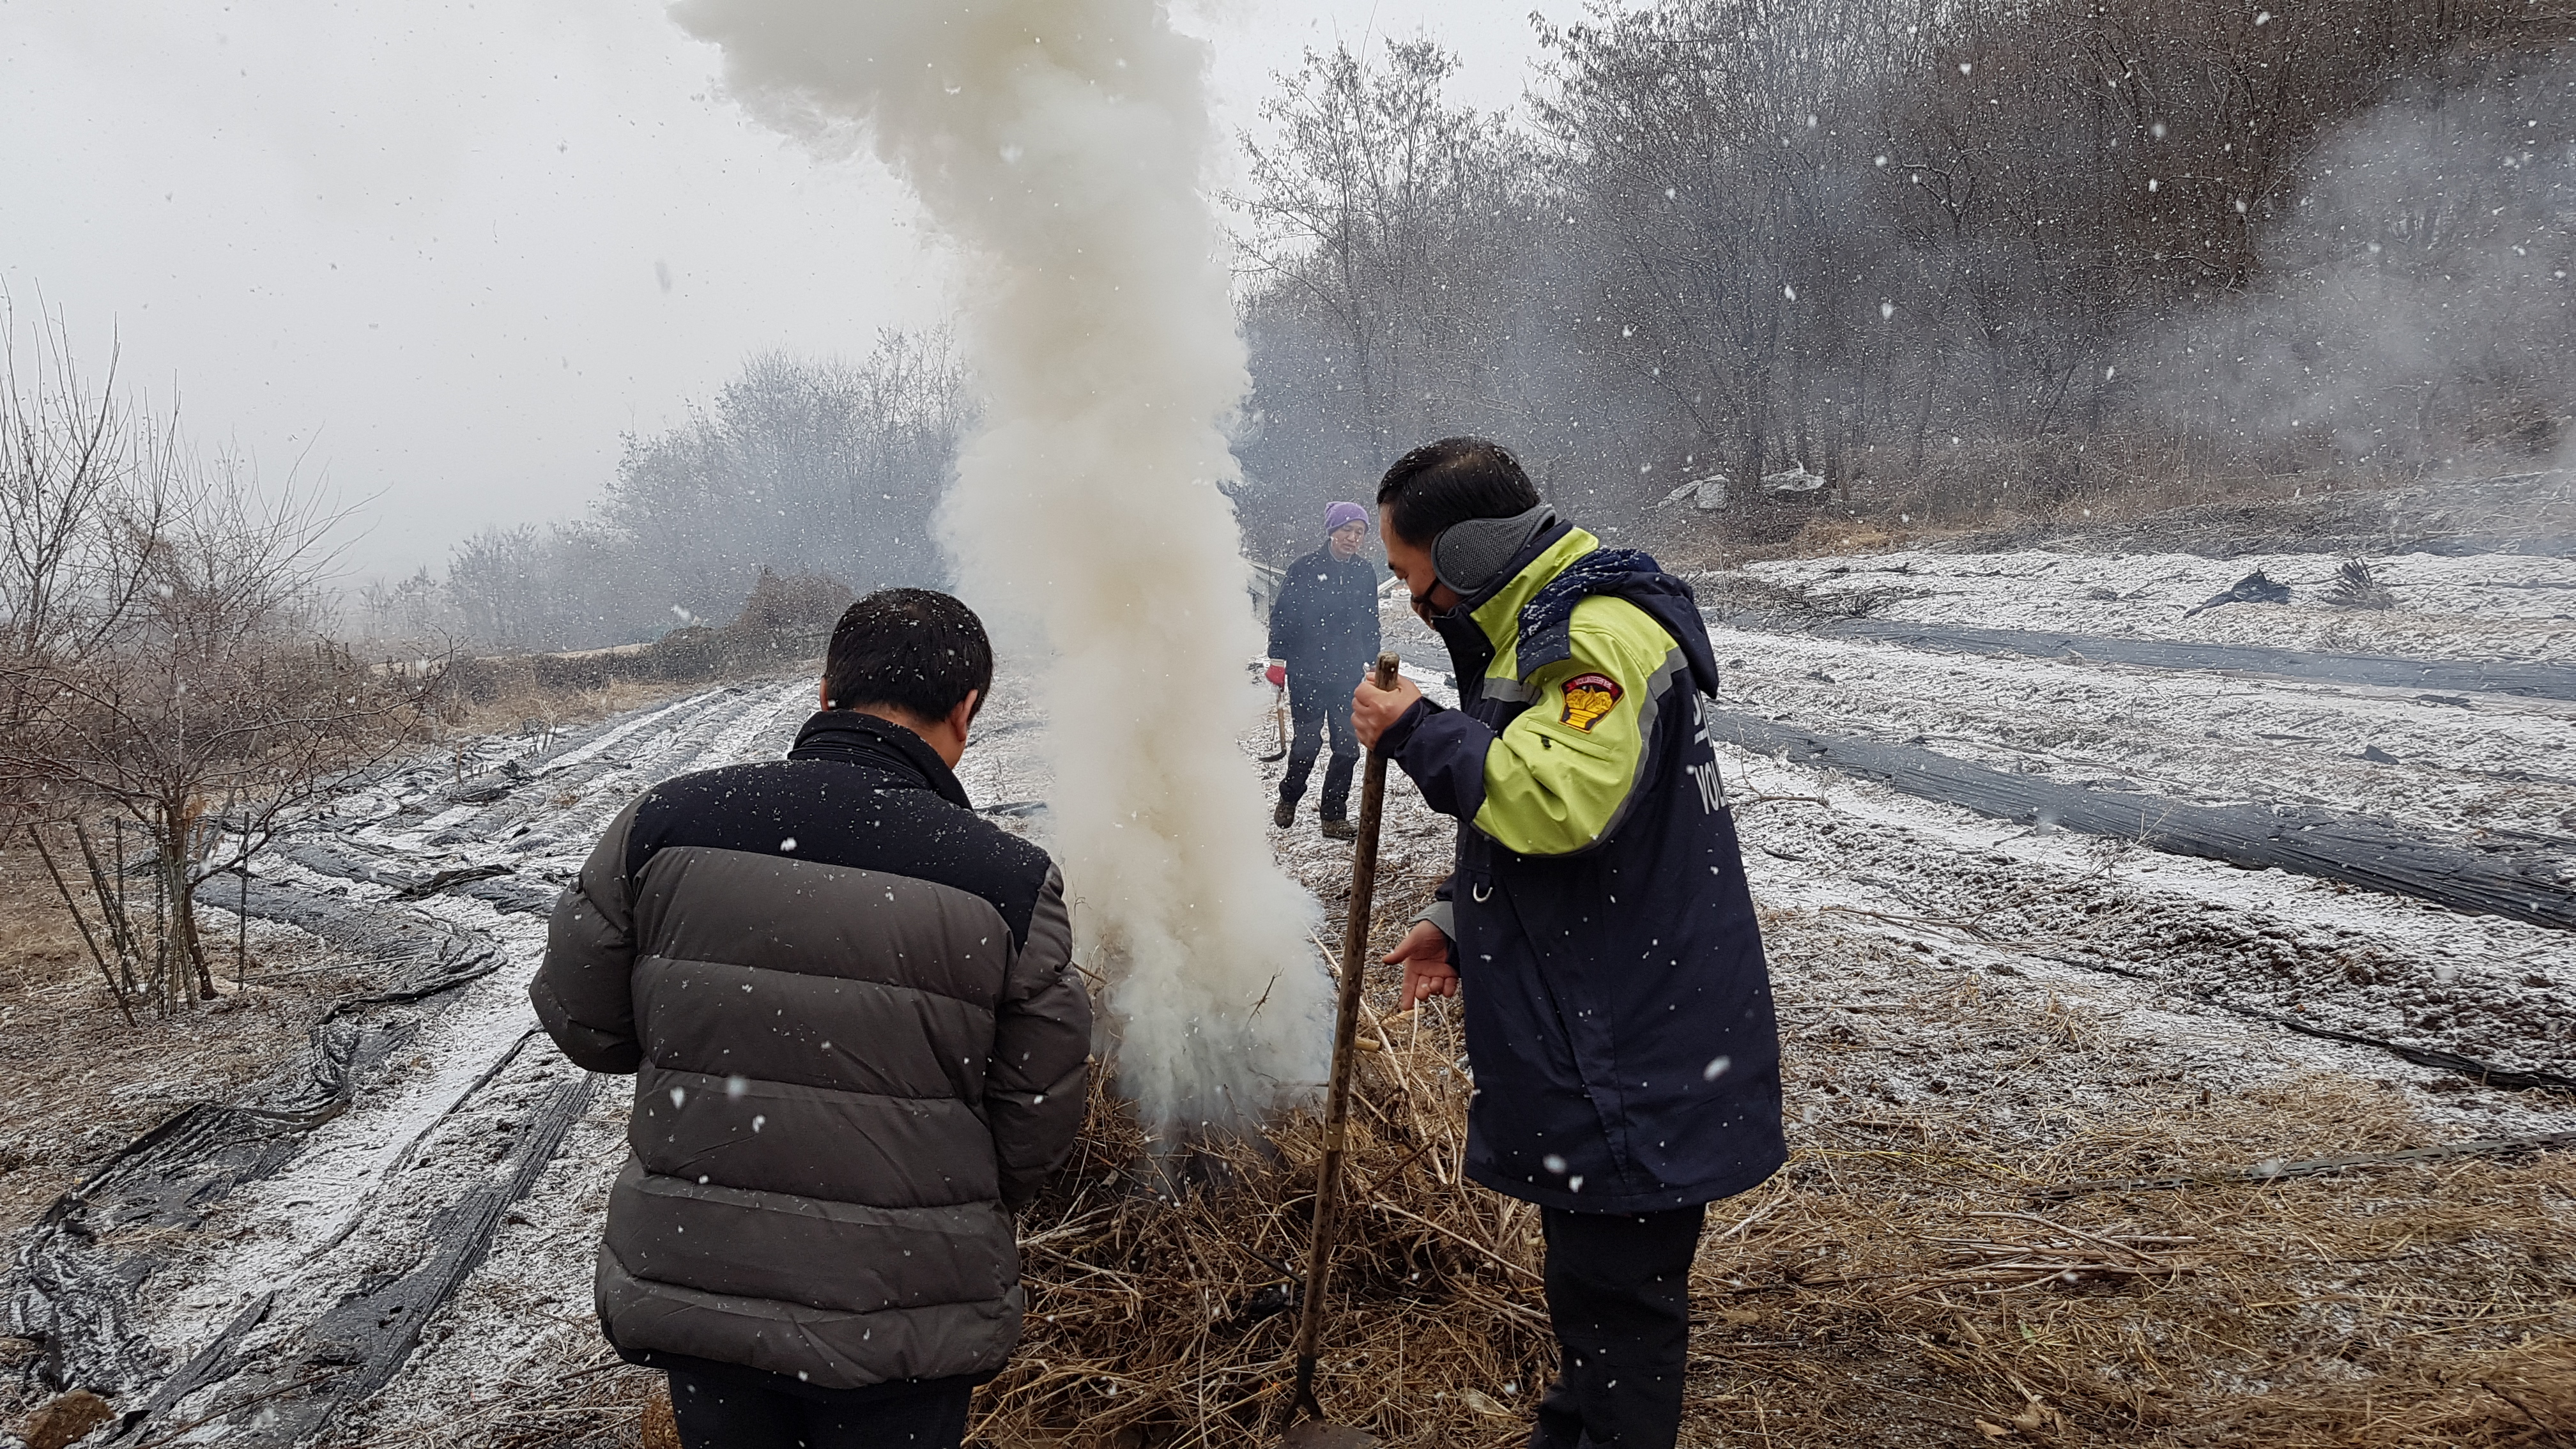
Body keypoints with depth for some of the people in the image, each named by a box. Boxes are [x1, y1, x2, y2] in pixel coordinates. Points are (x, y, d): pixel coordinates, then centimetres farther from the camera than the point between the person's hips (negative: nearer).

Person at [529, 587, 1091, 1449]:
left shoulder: (666, 823, -12)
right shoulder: (1009, 881, -16)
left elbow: (579, 1022, 0)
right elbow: (1035, 1131, -8)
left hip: (688, 1287, 2)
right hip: (903, 1326, -2)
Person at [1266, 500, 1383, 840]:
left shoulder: (1365, 572, 7)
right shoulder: (1304, 569, -6)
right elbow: (1282, 615, -2)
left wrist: (1373, 662, 15)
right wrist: (1278, 659, -4)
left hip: (1349, 673, 4)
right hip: (1307, 674, -4)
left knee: (1348, 745, 2)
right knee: (1307, 742, 2)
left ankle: (1334, 816, 13)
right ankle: (1288, 799, 28)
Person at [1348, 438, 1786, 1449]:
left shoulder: (1602, 634, -19)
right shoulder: (1535, 628, 15)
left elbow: (1563, 799, -33)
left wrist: (1417, 733, -21)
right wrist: (1457, 921, 13)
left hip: (1634, 1054, -11)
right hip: (1587, 1037, 11)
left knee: (1617, 1298, 0)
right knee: (1588, 1277, 24)